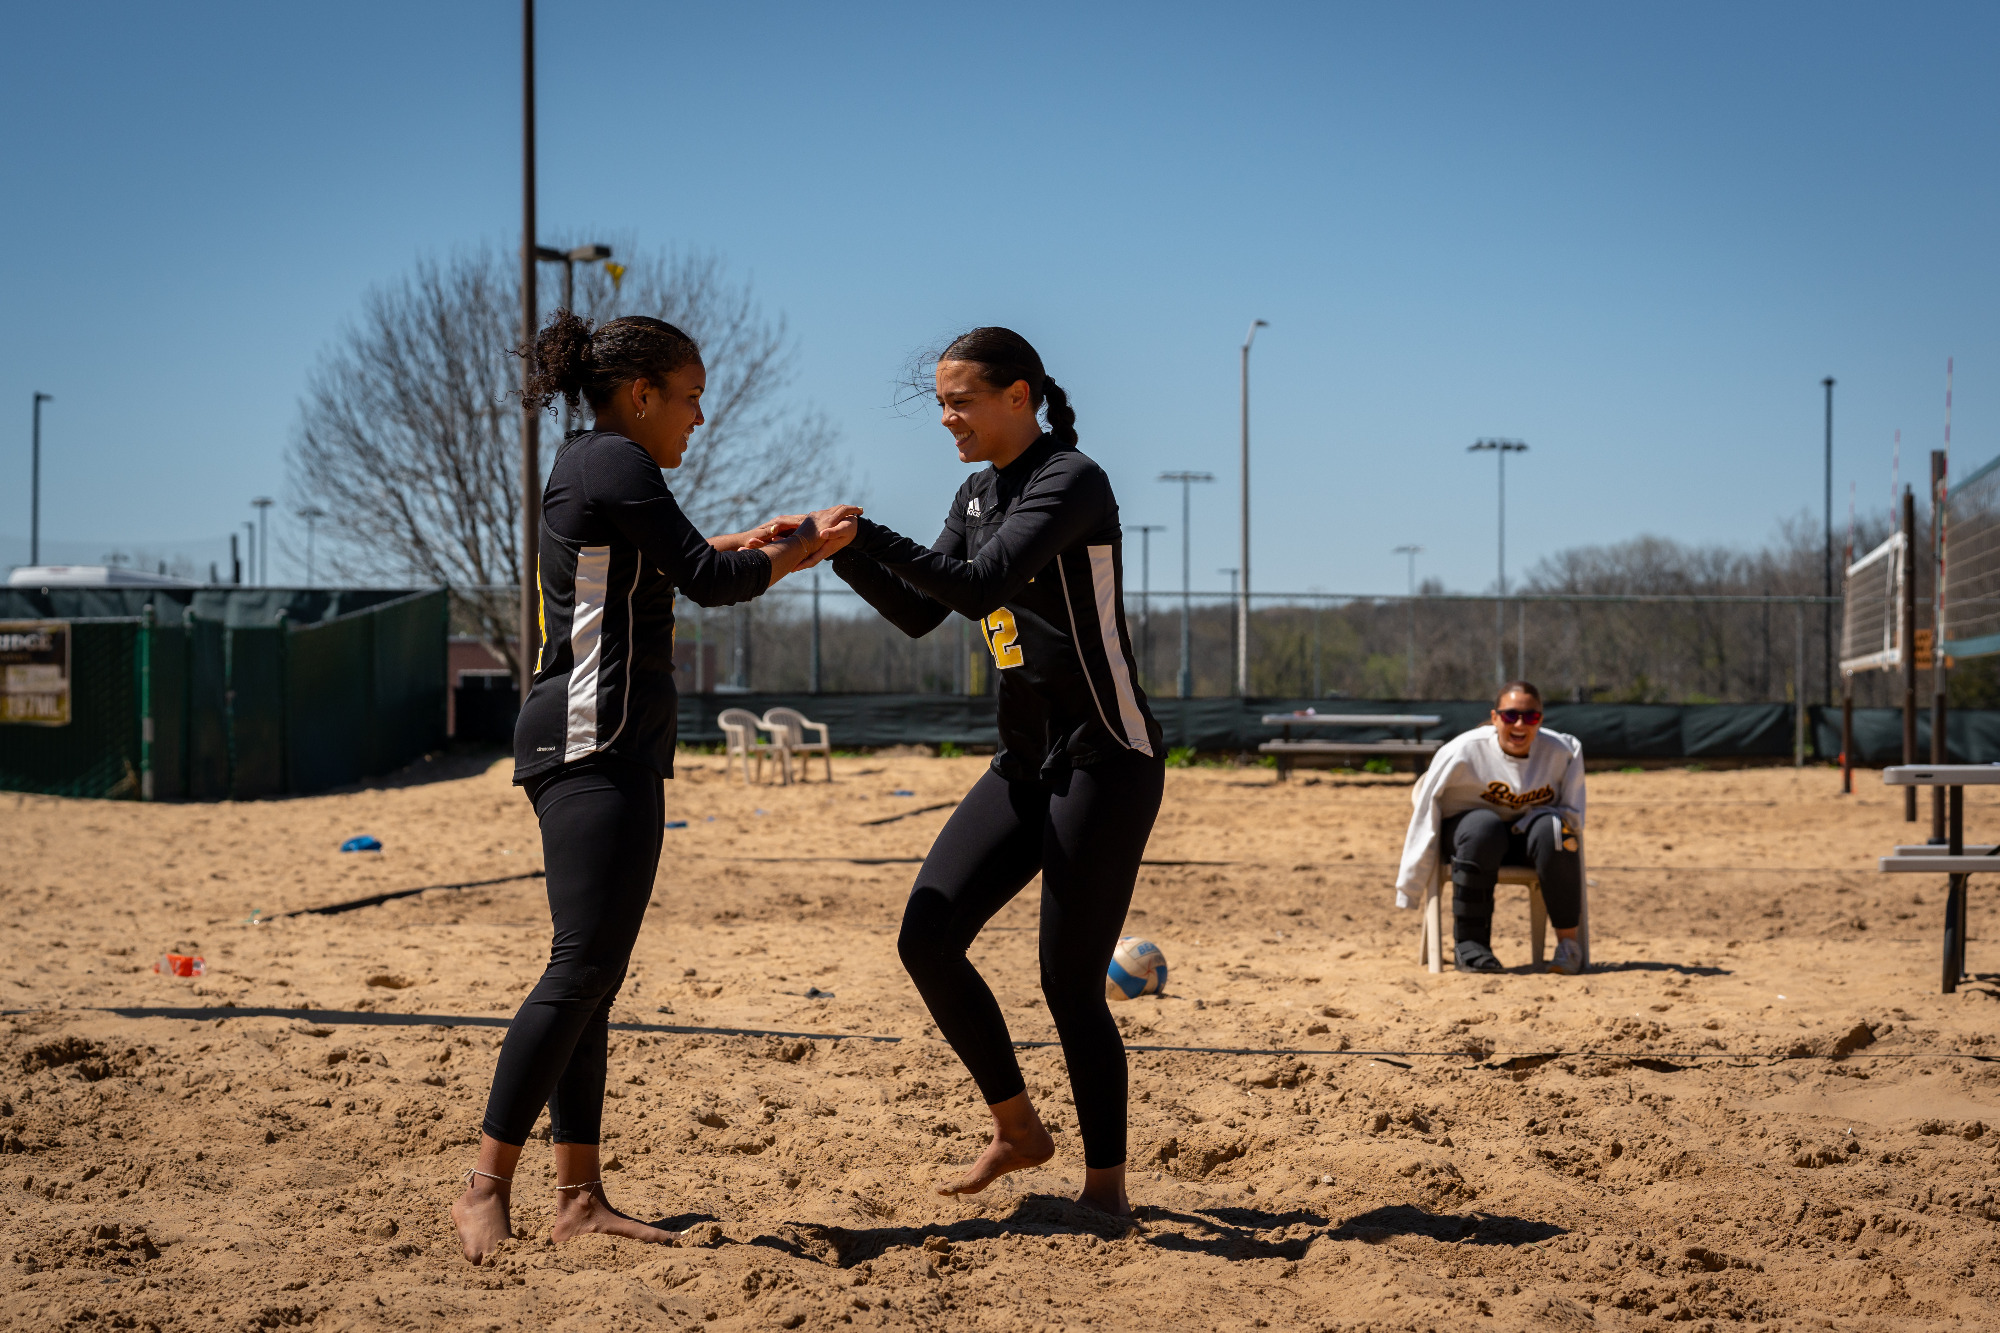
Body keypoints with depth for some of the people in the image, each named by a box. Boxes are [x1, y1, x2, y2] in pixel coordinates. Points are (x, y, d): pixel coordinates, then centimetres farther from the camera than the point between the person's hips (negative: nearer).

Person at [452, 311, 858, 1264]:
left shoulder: (592, 467, 20)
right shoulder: (614, 462, -9)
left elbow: (661, 571, 33)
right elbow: (706, 582, -9)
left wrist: (754, 542, 23)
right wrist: (804, 551, 5)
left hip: (611, 754, 11)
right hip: (593, 747, -11)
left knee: (595, 977, 7)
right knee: (582, 969, -14)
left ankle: (579, 1196, 8)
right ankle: (486, 1186, -14)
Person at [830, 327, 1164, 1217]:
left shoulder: (1070, 480, -14)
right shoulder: (978, 493, 13)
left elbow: (980, 587, -26)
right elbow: (920, 614, 14)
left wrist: (868, 535, -23)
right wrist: (840, 550, 1)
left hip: (1106, 763, -8)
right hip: (1026, 763, 8)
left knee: (1069, 983, -7)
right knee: (927, 938, -2)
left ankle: (1106, 1183, 7)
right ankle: (1017, 1128, 14)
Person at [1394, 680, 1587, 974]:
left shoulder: (1562, 751, -9)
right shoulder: (1463, 752, -17)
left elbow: (1573, 816, 1)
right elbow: (1424, 812, -12)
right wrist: (1409, 889, -11)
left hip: (1524, 839, 2)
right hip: (1464, 827, -2)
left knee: (1552, 828, -30)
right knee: (1483, 827, -36)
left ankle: (1568, 942, -22)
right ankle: (1469, 943, -28)